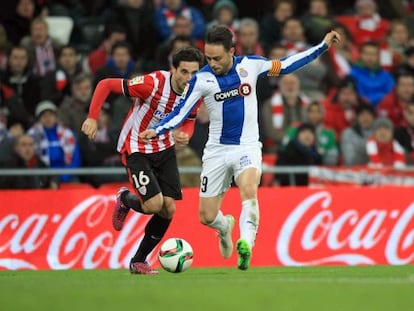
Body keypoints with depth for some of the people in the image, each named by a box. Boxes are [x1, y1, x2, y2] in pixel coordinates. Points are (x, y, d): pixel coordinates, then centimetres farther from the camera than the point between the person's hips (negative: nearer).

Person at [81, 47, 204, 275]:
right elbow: (105, 85, -21)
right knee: (155, 204, -19)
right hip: (136, 150, -6)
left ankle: (138, 261, 17)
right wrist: (92, 118, -27)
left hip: (165, 149, 6)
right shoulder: (153, 83, -28)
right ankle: (125, 200, 20)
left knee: (168, 209, -3)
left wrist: (185, 135, -14)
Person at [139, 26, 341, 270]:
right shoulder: (202, 79, -9)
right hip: (217, 150, 1)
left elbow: (285, 66, 7)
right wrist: (156, 131, -24)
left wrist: (323, 46, 6)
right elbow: (181, 112, -7)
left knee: (249, 190, -32)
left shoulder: (250, 65, -6)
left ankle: (246, 244, -45)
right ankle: (225, 226, 39)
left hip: (248, 147, -1)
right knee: (207, 217, 3)